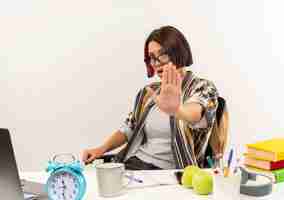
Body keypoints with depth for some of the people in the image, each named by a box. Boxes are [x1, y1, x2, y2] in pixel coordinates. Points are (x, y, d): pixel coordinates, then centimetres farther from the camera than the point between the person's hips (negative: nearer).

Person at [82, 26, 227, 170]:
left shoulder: (204, 88, -4)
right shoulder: (148, 92, 14)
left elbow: (194, 114, -28)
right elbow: (128, 129, 22)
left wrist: (176, 110, -53)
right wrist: (102, 148, 1)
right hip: (134, 164, 6)